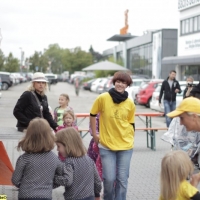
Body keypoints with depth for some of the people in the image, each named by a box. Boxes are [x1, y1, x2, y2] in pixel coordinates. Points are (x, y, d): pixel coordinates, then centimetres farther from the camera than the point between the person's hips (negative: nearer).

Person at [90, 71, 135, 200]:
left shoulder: (130, 104, -2)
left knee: (122, 179, 5)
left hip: (125, 146, 2)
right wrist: (94, 134, 7)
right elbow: (93, 115, 5)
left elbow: (131, 123, 10)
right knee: (109, 179, 0)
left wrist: (131, 139, 9)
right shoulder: (102, 98, -9)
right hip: (107, 146, -2)